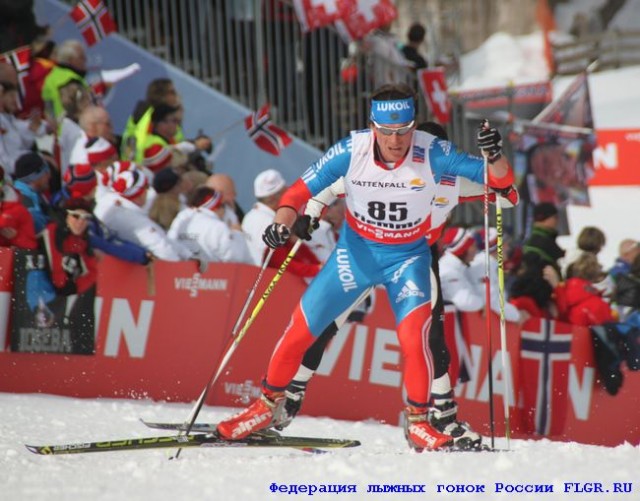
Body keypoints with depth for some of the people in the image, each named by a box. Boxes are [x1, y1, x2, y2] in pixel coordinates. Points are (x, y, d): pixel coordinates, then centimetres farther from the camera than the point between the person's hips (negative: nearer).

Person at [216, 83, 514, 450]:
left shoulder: (431, 155, -23)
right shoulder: (352, 150, -20)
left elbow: (501, 180, -23)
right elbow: (303, 188, -14)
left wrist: (494, 156, -45)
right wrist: (282, 223, -32)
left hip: (408, 256, -2)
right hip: (356, 251, 2)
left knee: (414, 333, -24)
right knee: (301, 329, 2)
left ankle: (418, 421, -5)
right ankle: (268, 405, 24)